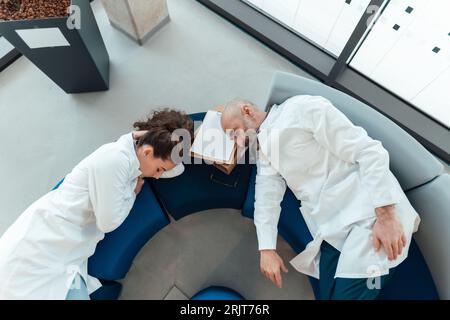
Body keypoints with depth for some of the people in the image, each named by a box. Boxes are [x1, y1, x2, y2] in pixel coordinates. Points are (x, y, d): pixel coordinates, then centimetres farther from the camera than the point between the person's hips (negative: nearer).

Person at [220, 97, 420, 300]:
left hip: (369, 217, -7)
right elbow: (266, 197, 6)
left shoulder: (301, 108, -11)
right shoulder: (263, 151, 12)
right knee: (329, 294, 10)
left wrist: (386, 217, -18)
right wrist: (267, 249, 0)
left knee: (348, 294, -10)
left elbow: (368, 151, -15)